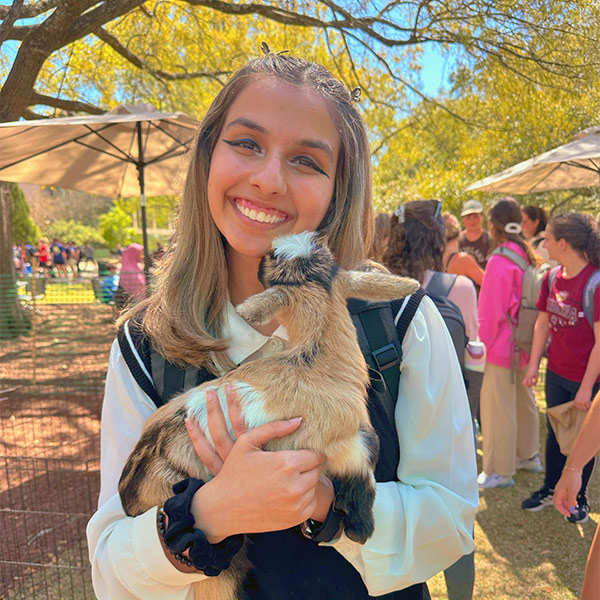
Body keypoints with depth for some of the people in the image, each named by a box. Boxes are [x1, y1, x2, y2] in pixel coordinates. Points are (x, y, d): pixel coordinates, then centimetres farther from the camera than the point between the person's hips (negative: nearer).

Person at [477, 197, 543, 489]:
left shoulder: (499, 261, -20)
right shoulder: (527, 255, 4)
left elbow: (492, 312, -19)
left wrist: (484, 343, -7)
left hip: (501, 345, -9)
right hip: (524, 344, 9)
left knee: (497, 409, 2)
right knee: (523, 399, 21)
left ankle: (500, 472, 13)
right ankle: (528, 455, 38)